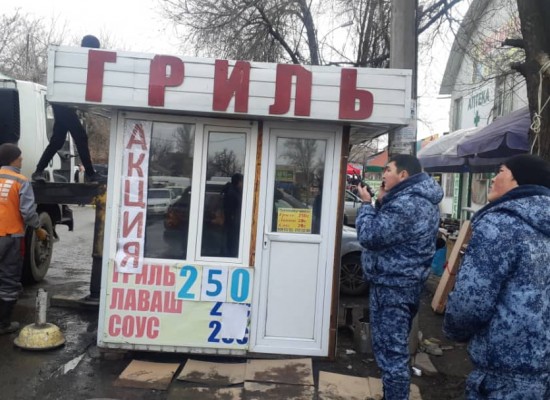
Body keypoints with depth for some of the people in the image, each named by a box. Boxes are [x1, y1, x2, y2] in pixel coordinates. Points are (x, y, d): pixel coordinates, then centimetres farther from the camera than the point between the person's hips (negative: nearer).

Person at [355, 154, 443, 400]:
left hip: (392, 285, -11)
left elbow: (369, 235, -23)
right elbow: (386, 229, 17)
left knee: (390, 352, -1)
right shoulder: (419, 198, 13)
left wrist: (367, 203, -8)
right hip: (402, 282, 11)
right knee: (394, 348, 22)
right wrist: (381, 203, 1)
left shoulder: (406, 204, -23)